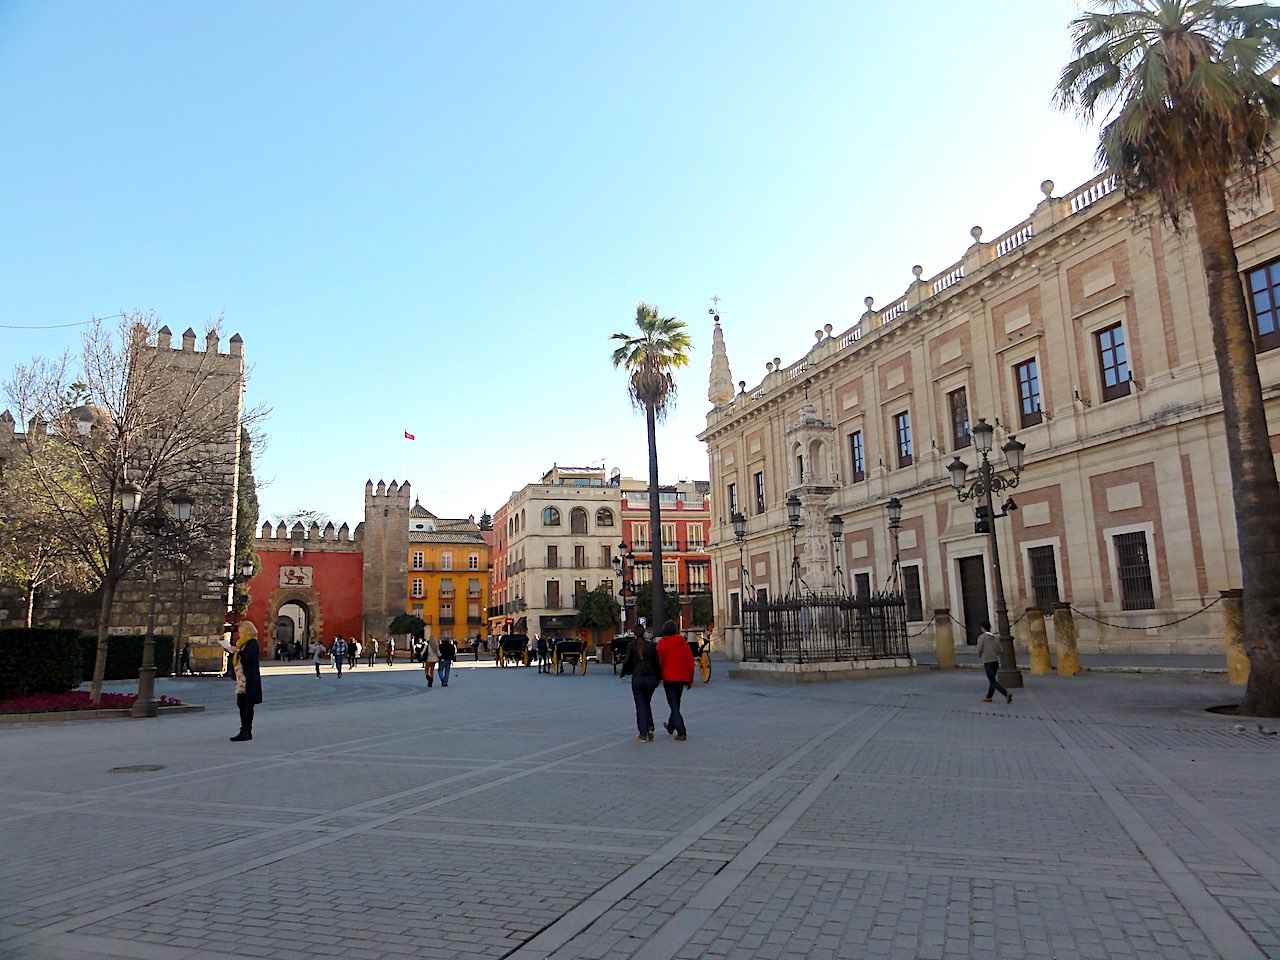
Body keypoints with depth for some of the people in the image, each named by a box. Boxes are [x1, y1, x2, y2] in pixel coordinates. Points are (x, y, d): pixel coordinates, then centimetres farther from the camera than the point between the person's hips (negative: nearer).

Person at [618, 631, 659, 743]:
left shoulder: (631, 645, -5)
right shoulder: (651, 645, 3)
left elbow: (627, 661, -9)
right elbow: (657, 663, 4)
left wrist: (623, 672, 9)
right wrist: (657, 679, 13)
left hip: (637, 678, -3)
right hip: (651, 678, 3)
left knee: (640, 705, 4)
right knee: (647, 703, 20)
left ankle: (643, 734, 2)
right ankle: (650, 729, 6)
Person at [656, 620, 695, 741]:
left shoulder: (662, 643, -8)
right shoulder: (684, 642, 5)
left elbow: (659, 661, -11)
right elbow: (690, 662, 6)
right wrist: (690, 679, 14)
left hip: (669, 678, -5)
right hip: (682, 678, 5)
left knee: (674, 705, -2)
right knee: (676, 704, 21)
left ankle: (681, 732, -10)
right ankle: (671, 726, 39)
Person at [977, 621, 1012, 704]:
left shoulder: (981, 637, -8)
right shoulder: (996, 637, 6)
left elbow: (979, 650, -11)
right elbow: (999, 650, 1)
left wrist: (980, 657, 9)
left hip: (987, 662, -6)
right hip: (996, 661, 6)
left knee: (993, 682, -5)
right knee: (992, 680, 18)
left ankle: (1007, 693, -21)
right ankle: (988, 697, 26)